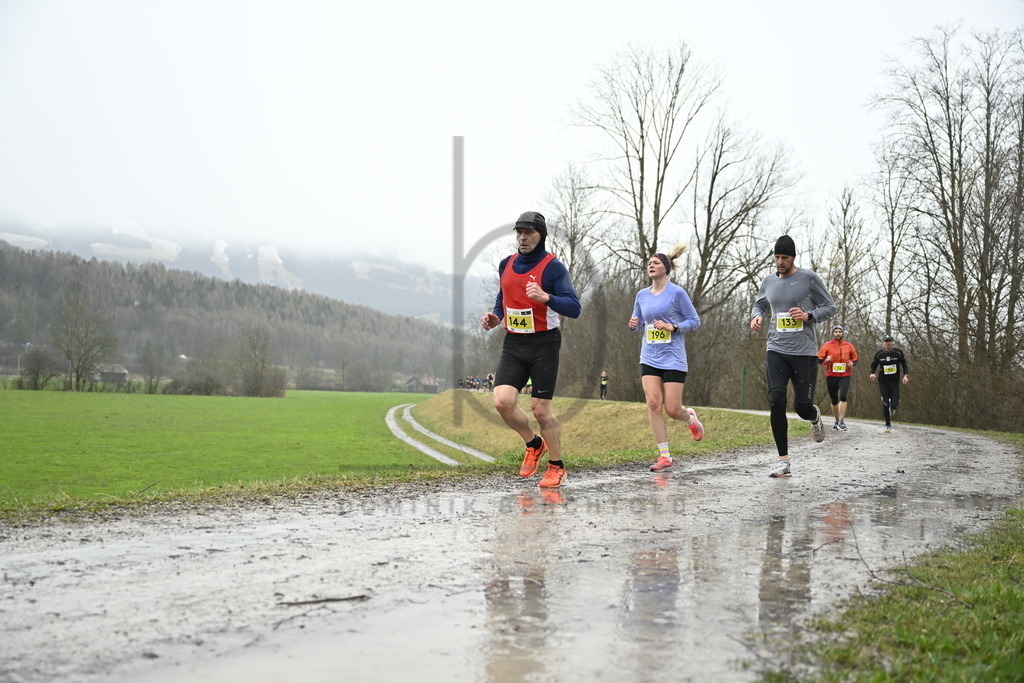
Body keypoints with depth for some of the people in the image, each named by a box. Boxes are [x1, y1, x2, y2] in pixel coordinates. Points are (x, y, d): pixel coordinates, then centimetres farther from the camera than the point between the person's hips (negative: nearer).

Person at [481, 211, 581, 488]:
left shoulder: (553, 267, -8)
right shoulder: (506, 264, 10)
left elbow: (574, 308, -16)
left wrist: (546, 298, -32)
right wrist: (495, 317, 6)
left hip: (544, 344, -5)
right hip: (513, 343, 5)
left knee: (540, 410, -3)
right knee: (503, 402, -11)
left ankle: (556, 466, 18)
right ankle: (534, 444, 17)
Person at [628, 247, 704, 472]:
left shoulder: (677, 293, -5)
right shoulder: (641, 295, 9)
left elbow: (695, 321, -1)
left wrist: (672, 327, -16)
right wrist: (633, 324, -3)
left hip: (673, 358, -4)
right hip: (649, 358, 4)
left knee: (672, 409, -5)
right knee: (653, 403, -9)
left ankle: (690, 418, 33)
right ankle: (664, 456, -1)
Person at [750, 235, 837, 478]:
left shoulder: (809, 278, -2)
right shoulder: (769, 282, 10)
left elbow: (830, 307, 3)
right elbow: (759, 304, 27)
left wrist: (808, 316, -15)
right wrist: (756, 316, 4)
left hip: (804, 352, -2)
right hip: (776, 350, 3)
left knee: (802, 406, -3)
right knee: (776, 401, -14)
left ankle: (815, 416, 39)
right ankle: (784, 461, -7)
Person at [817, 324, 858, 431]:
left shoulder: (849, 346, 6)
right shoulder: (827, 345, 2)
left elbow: (855, 358, 18)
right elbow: (819, 359, 3)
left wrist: (852, 363, -4)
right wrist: (826, 360, -18)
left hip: (845, 375, -1)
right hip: (831, 376, 1)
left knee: (843, 397, -18)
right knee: (834, 400, 10)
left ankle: (841, 421, -19)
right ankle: (836, 420, 28)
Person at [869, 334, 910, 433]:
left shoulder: (898, 353, -1)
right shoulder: (879, 354, 0)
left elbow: (904, 365, 7)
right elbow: (873, 365, 10)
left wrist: (905, 375, -7)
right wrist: (872, 374, -9)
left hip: (894, 381, 0)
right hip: (883, 382, 0)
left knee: (895, 404, -11)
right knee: (885, 404, -4)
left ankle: (892, 407, 29)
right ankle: (888, 425, 8)